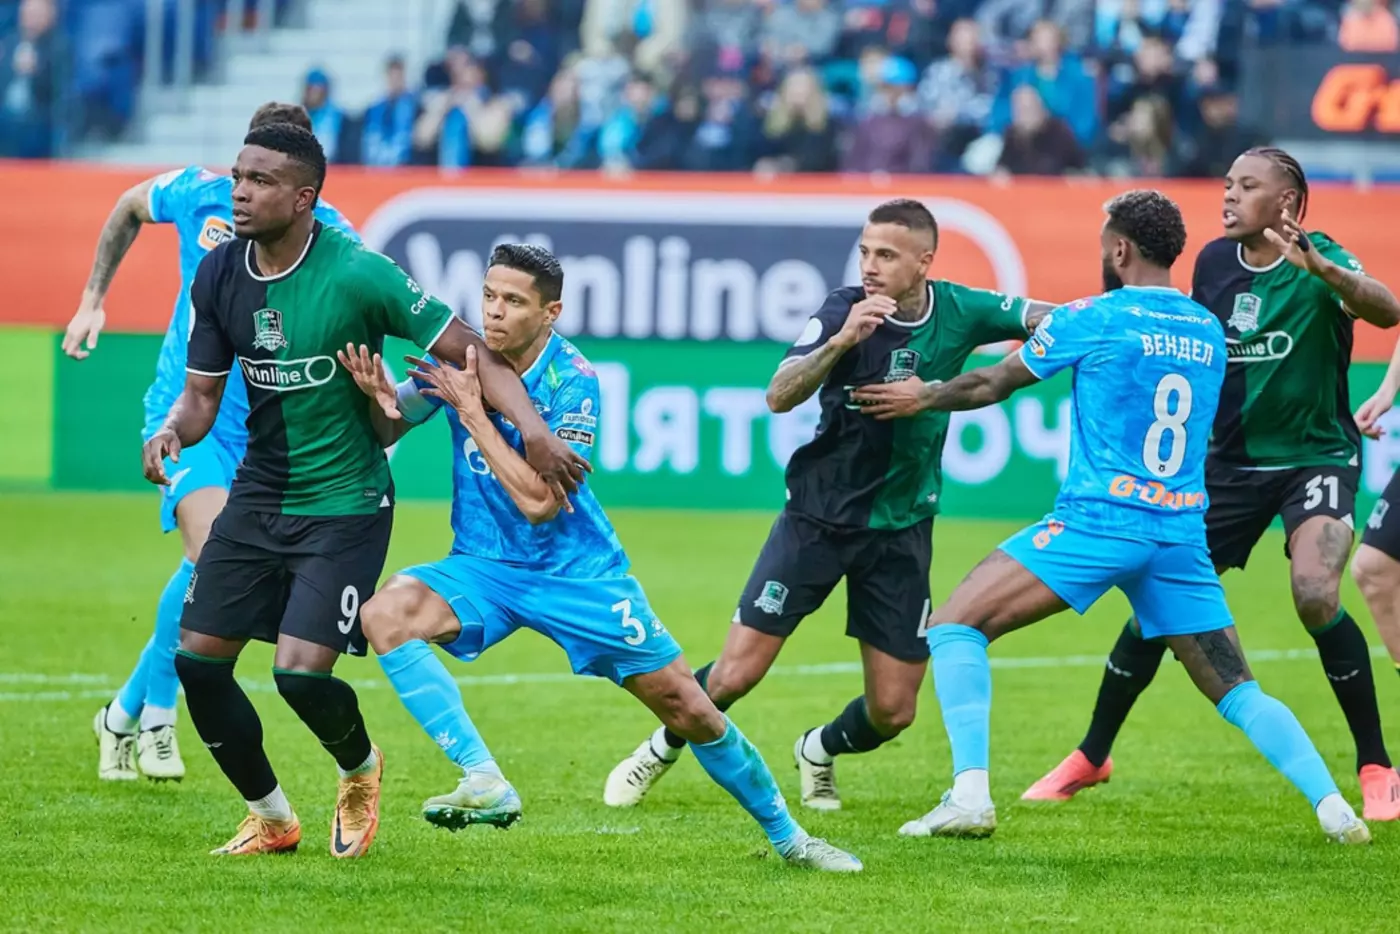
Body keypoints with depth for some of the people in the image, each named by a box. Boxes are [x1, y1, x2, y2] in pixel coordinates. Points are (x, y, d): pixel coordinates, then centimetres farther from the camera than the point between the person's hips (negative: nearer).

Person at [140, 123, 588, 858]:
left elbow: (470, 352, -17)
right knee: (197, 656, -1)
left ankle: (361, 771, 20)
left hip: (345, 504, -6)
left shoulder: (358, 274, -20)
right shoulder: (218, 276, -3)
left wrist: (533, 431, -31)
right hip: (259, 495, 6)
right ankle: (269, 818, 21)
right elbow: (203, 392, 6)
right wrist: (172, 431, -17)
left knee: (301, 673, -16)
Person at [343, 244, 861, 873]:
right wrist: (380, 399, -28)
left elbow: (539, 501, -26)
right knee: (386, 614, -28)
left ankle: (786, 836, 21)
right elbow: (381, 432, -4)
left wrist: (472, 409, -28)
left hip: (577, 573, -3)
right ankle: (485, 784, -27)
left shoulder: (572, 382, -19)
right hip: (485, 567, 3)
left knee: (690, 711, -1)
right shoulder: (459, 359, -8)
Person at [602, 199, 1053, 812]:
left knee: (893, 711, 1)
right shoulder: (846, 311, -16)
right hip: (819, 516, -3)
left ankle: (819, 751, 35)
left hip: (900, 531, 3)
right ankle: (661, 751, 22)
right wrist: (840, 343, -43)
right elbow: (779, 396, -27)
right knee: (735, 673, -7)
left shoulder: (957, 312, -7)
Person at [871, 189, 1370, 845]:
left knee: (954, 627, -1)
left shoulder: (1091, 319, -2)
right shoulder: (1209, 331, 13)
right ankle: (1333, 808, -3)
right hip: (1183, 531, 5)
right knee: (1237, 692, 12)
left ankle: (970, 797, -15)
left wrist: (922, 398, 26)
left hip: (1100, 520, -5)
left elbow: (991, 385, 8)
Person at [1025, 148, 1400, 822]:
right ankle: (1091, 758, 21)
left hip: (1316, 457, -5)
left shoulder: (1320, 262, -16)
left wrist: (1322, 268, -54)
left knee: (1315, 595, -26)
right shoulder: (1215, 261, 1)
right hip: (1233, 461, 5)